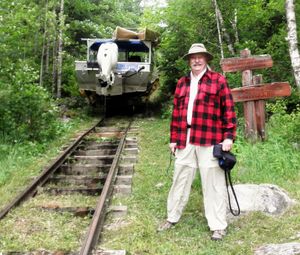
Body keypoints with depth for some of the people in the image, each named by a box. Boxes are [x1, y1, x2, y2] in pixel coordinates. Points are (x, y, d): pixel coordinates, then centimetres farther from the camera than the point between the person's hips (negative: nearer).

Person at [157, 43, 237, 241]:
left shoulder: (218, 80, 2)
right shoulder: (182, 83, 16)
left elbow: (229, 110, -2)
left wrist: (229, 136, -9)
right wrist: (173, 138, 14)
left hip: (209, 140, -4)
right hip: (185, 140, 4)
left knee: (213, 182, 1)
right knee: (181, 179, 13)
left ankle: (218, 226, 13)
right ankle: (172, 217, 29)